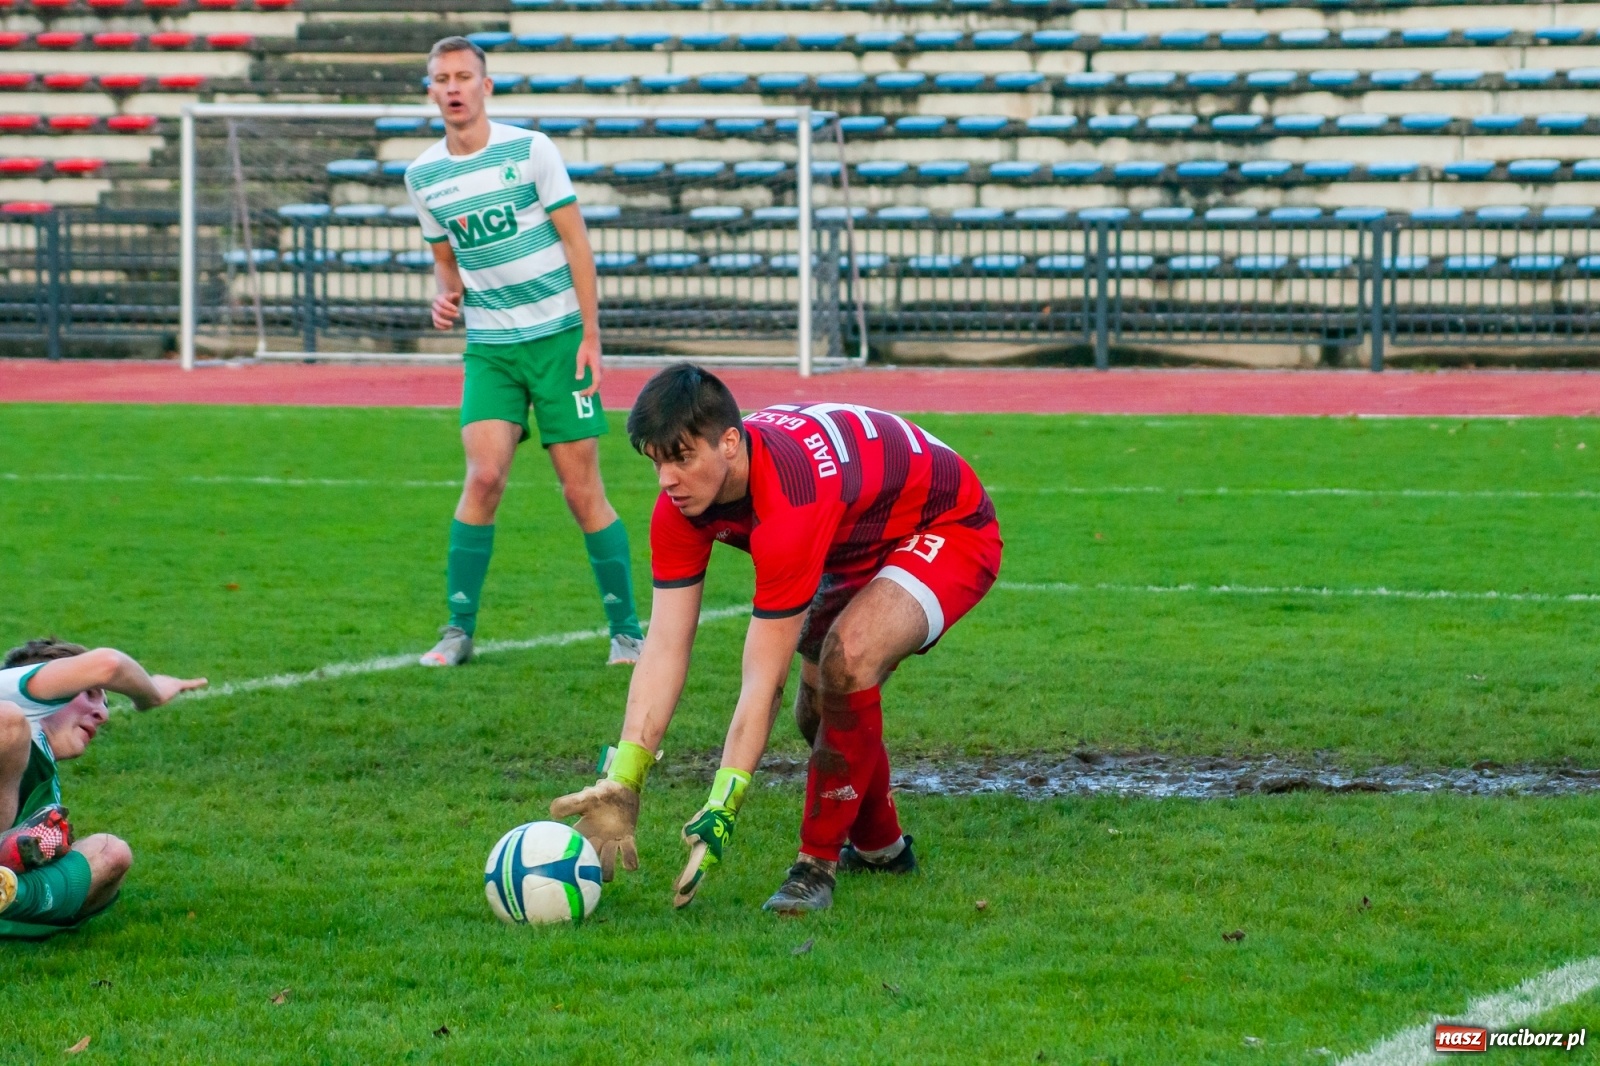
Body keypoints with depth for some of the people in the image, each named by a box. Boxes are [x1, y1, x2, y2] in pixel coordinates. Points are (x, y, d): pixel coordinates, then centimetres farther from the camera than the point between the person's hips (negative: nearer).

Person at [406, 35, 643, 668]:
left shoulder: (530, 151, -5)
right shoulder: (422, 176, 5)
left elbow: (575, 241, -3)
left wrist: (591, 335, -8)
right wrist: (446, 296, -3)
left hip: (558, 337, -2)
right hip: (488, 347, 2)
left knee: (582, 489, -3)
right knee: (484, 476, -15)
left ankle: (626, 632, 7)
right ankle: (458, 629, -6)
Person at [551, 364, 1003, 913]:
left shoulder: (789, 506, -41)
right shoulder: (684, 500, -19)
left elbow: (763, 678, -39)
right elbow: (664, 649, -19)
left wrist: (721, 809, -40)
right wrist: (620, 783, -27)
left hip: (953, 529, -9)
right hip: (861, 545, 9)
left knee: (847, 661, -31)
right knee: (820, 710, 13)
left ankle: (818, 862, -15)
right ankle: (879, 847, 42)